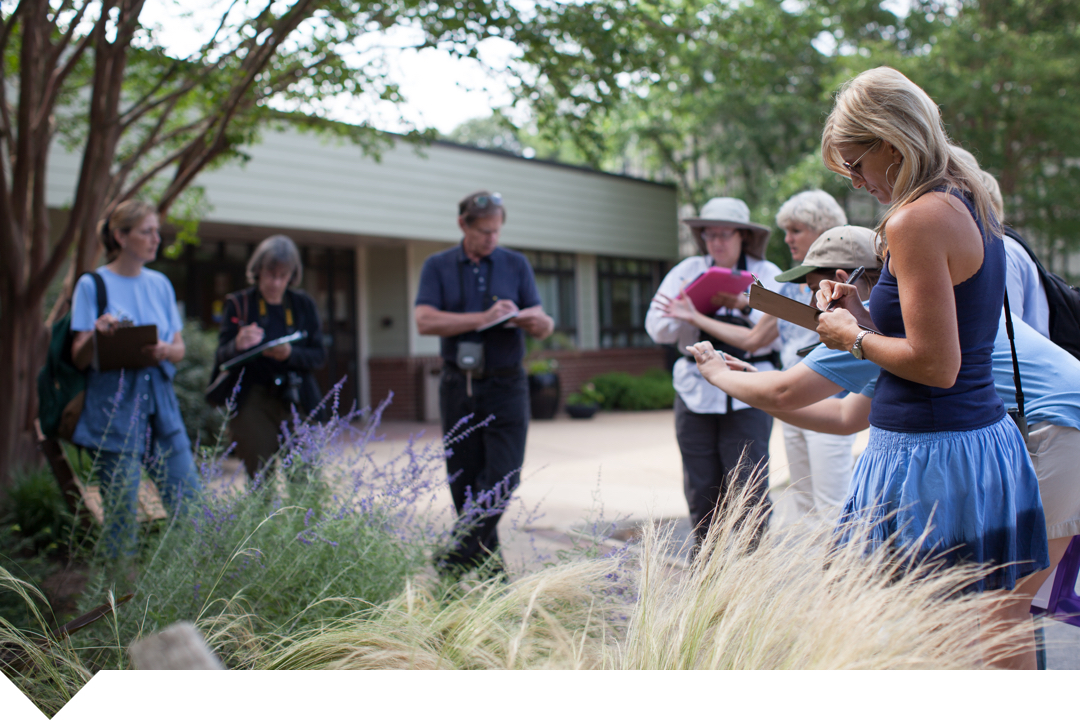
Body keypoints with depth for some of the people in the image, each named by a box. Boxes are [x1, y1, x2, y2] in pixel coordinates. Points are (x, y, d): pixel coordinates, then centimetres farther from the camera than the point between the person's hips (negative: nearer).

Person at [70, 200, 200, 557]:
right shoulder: (93, 285, -1)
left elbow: (180, 348, 12)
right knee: (122, 511, -2)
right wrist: (97, 333, -24)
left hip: (160, 398, 5)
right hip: (115, 405, -5)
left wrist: (165, 351, -11)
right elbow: (79, 359, -3)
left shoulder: (160, 284, 13)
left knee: (190, 502, 2)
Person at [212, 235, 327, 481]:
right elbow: (220, 358, 1)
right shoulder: (239, 304, 6)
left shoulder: (303, 304, 11)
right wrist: (237, 346, -21)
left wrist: (290, 354, -14)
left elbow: (319, 356, 6)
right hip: (254, 404, -1)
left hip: (298, 402, 2)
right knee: (261, 481, -7)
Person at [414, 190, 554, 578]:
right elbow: (424, 320, -10)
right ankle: (488, 564, 17)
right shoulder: (438, 266, 5)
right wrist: (483, 318, -16)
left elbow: (542, 326, 3)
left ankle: (458, 558, 2)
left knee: (503, 476, -9)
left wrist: (539, 322, -22)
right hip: (458, 387, 1)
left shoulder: (516, 265, 8)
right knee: (464, 481, 4)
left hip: (506, 386, 0)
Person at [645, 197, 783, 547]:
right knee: (702, 491, 7)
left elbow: (777, 331, -7)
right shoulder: (687, 271, 12)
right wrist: (689, 308, -12)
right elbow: (657, 328, 3)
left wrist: (746, 307, -20)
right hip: (696, 390, 2)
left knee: (748, 489, -6)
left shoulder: (767, 274, 7)